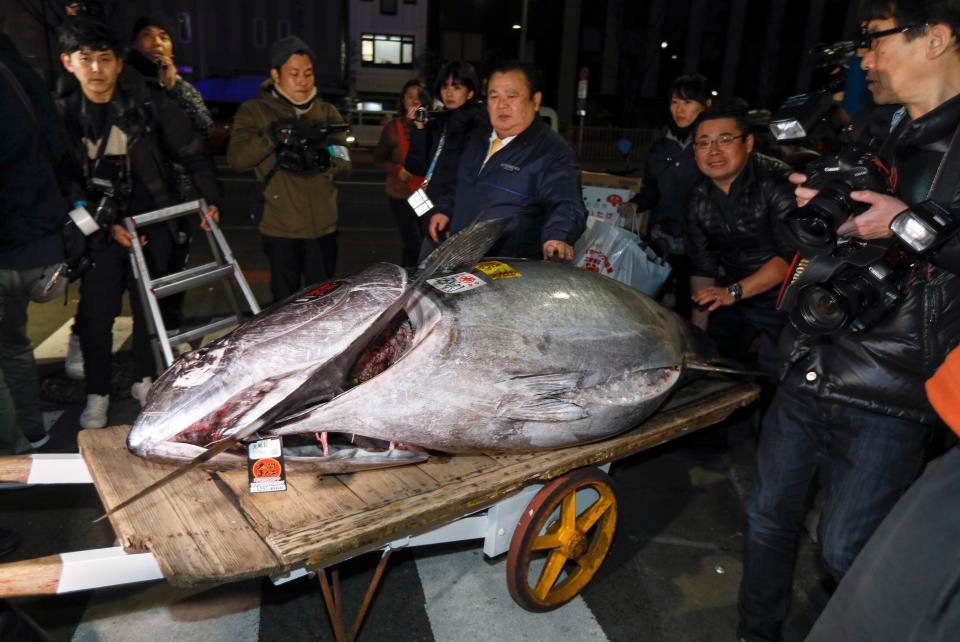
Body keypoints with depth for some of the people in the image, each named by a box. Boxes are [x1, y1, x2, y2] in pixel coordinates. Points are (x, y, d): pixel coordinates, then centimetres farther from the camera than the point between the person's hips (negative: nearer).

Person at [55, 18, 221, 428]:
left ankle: (145, 380, 28)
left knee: (149, 306, 9)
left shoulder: (149, 104, -4)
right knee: (96, 314, -1)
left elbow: (193, 155, 4)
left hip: (151, 221, 0)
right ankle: (97, 394, 16)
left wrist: (210, 199, -2)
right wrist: (106, 226, -10)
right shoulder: (62, 114, -3)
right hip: (98, 228, 0)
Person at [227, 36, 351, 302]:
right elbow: (237, 159, -10)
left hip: (323, 226, 3)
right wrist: (273, 134, -24)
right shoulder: (254, 111, 3)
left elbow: (345, 164, 3)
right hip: (280, 228, -2)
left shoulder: (327, 112, 11)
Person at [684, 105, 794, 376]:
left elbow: (793, 254, -23)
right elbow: (702, 267, 5)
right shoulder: (699, 200, 1)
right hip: (731, 298, 6)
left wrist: (735, 291, -28)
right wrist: (698, 329, 2)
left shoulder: (777, 182, -18)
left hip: (781, 300, -5)